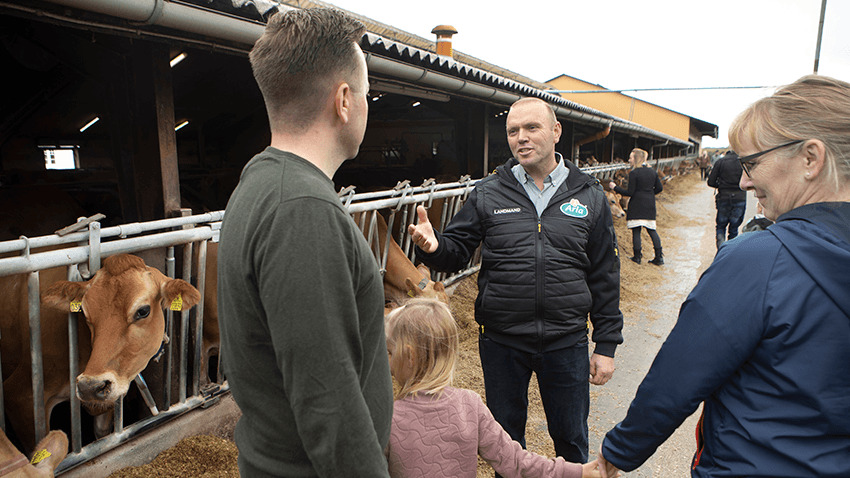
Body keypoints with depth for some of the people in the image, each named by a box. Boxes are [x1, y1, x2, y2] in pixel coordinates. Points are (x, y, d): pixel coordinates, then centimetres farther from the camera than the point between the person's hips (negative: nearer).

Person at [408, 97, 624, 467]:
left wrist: (606, 345, 2)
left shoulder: (588, 196, 0)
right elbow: (457, 252, -1)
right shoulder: (487, 194, -1)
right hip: (501, 343, 0)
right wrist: (434, 246, -24)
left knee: (571, 439, 19)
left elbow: (605, 277, 2)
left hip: (566, 343, 0)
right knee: (506, 440, 19)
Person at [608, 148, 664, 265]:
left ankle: (637, 257, 5)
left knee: (636, 231, 1)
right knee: (652, 230, 10)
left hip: (637, 205, -6)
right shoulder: (652, 171, 9)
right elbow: (659, 188, 12)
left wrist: (615, 187, -6)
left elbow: (630, 193, -13)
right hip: (650, 205, 6)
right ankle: (659, 257, 7)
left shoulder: (633, 173, -12)